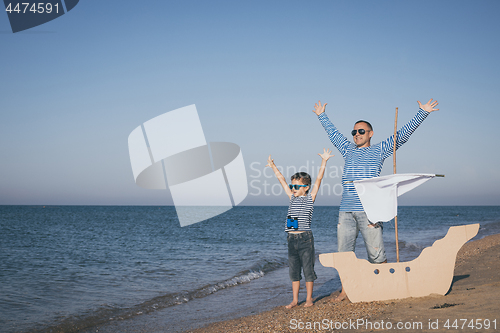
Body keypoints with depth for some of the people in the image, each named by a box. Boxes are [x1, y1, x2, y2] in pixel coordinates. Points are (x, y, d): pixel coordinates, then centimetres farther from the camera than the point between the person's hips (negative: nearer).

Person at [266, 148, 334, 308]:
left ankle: (309, 298, 13)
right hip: (292, 238, 5)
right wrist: (273, 166, 25)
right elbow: (282, 180, 20)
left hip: (305, 238, -5)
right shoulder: (292, 197, 13)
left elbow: (318, 179, -6)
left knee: (308, 269, 2)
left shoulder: (310, 198, 0)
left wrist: (324, 161, -12)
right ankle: (295, 300, 17)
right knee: (293, 271, 9)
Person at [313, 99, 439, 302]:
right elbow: (333, 133, 35)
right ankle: (345, 290, 15)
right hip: (346, 211, 5)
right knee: (344, 252, 6)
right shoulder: (348, 150, 20)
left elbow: (403, 134, 7)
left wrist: (422, 113, 3)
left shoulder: (379, 150, 8)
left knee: (376, 253, -5)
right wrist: (322, 116, 45)